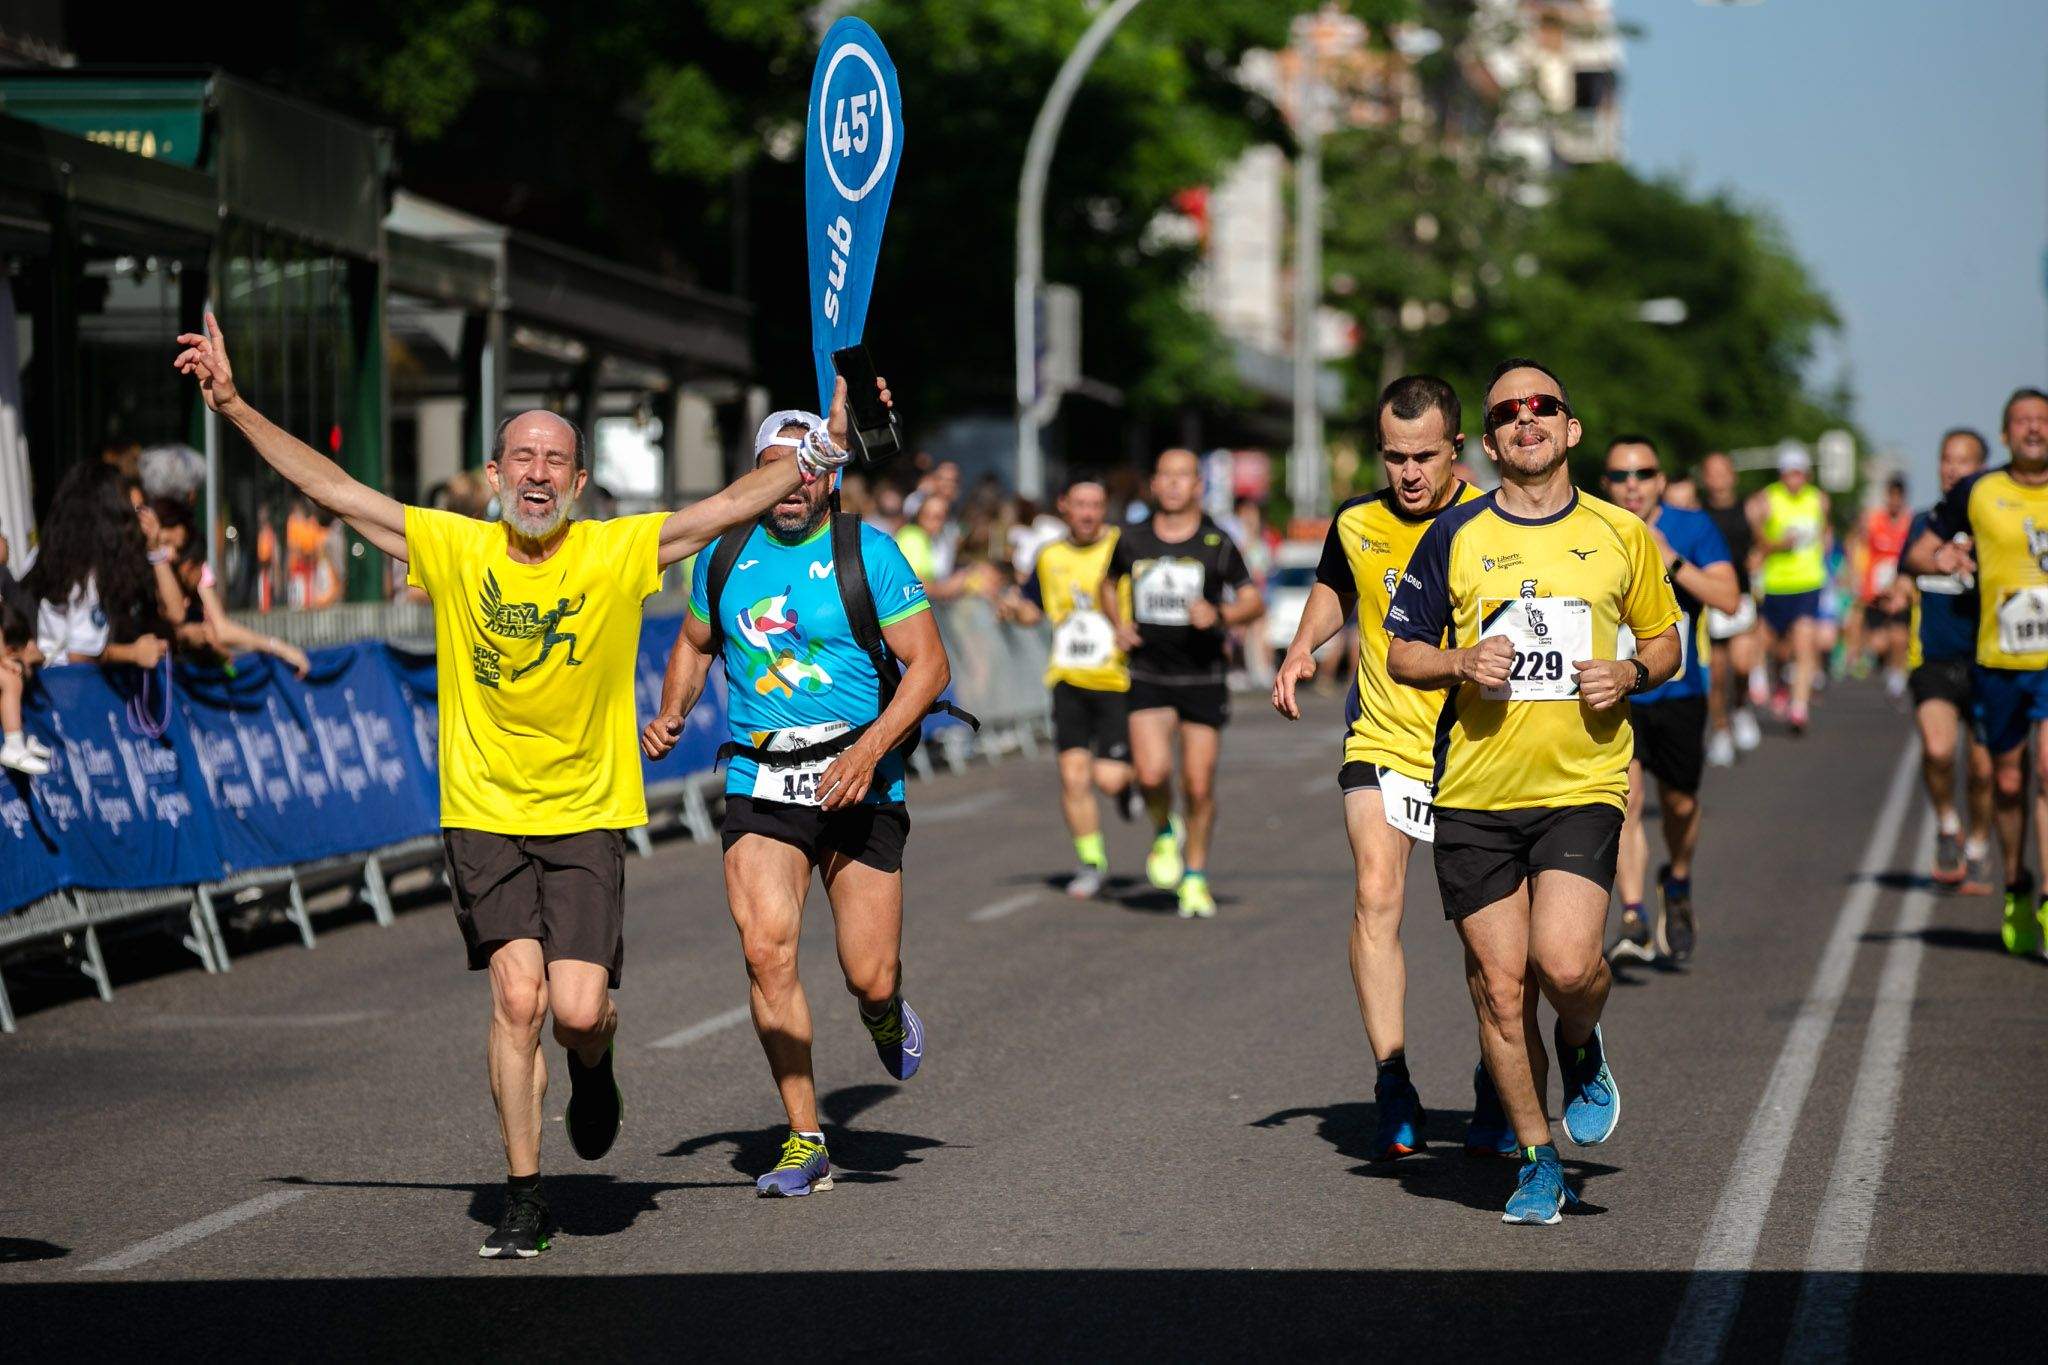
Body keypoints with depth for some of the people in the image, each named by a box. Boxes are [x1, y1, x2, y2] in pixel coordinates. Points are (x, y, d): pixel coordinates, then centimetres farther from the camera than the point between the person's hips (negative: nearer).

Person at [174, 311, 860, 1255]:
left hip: (586, 819, -1)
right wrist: (234, 406, -6)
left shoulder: (618, 553, -3)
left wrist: (826, 449, -18)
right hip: (483, 814, 1)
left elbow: (740, 502, -7)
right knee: (518, 996, -11)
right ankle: (523, 1201, 3)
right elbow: (329, 487, -1)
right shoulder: (452, 549, -1)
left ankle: (592, 1067, 28)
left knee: (578, 1009, -11)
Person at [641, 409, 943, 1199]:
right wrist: (669, 717, 5)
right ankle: (804, 1141, -8)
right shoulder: (724, 557, 6)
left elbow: (929, 665, -8)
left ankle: (885, 1014, 39)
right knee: (766, 950, -17)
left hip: (857, 785, -2)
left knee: (868, 978, -2)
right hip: (760, 782, 2)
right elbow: (695, 645, 23)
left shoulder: (868, 553, -5)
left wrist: (868, 751, -20)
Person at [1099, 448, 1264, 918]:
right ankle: (1165, 831, 16)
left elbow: (1254, 601, 2)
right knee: (1152, 773, -18)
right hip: (1148, 677, 1)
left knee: (1199, 786, 1)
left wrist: (1220, 615, -18)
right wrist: (1118, 624, 5)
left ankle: (1195, 875, 21)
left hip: (1202, 679, -1)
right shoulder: (1132, 540, 4)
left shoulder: (1217, 544, -1)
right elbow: (1109, 585, 23)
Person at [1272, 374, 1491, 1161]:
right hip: (1384, 739, 2)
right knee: (1375, 897, -17)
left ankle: (1497, 1088, 23)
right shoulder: (1356, 524, 0)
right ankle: (1393, 1089, -14)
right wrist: (1302, 648, 8)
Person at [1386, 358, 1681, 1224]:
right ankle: (1538, 1162, 16)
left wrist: (1631, 674, -5)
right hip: (1474, 793, 1)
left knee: (1566, 964, -19)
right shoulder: (1454, 537, 4)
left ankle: (1583, 1049, 17)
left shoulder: (1620, 535, 6)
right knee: (1499, 983, 1)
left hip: (1584, 786, -1)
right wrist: (1460, 664, -10)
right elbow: (1401, 653, 10)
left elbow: (1665, 640, 17)